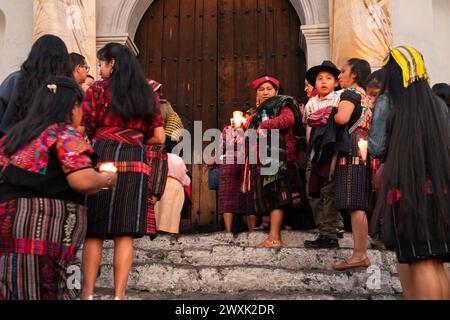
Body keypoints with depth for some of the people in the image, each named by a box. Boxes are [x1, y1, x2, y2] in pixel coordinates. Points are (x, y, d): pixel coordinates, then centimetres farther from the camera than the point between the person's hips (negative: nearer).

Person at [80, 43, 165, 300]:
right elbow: (159, 137, 12)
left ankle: (88, 293, 4)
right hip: (135, 161, 3)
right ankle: (119, 294, 1)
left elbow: (82, 129, -3)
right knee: (125, 233, 2)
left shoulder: (97, 89, 4)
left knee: (94, 231, 3)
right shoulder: (148, 94, 16)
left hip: (102, 156, -2)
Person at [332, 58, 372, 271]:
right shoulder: (364, 96, 24)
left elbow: (342, 118, -21)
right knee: (358, 206, 8)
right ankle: (361, 254, 10)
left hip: (351, 154, -9)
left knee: (354, 205, -12)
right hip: (362, 154, 9)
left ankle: (360, 255, -14)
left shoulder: (350, 93, -4)